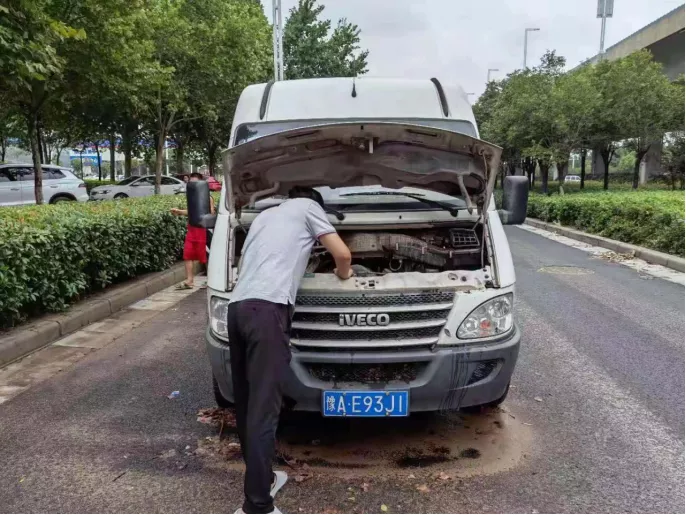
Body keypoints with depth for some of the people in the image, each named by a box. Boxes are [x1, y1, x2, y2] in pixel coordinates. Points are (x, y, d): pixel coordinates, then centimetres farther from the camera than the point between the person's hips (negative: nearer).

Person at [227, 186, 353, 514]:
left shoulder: (264, 215, 33)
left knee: (247, 404, 14)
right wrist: (343, 274, 32)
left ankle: (261, 478, 28)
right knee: (263, 410, -9)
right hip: (266, 309, -8)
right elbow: (342, 253, 10)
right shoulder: (308, 207, 16)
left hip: (237, 307, 8)